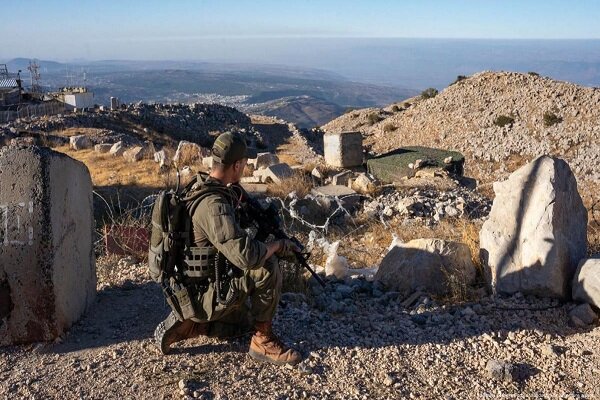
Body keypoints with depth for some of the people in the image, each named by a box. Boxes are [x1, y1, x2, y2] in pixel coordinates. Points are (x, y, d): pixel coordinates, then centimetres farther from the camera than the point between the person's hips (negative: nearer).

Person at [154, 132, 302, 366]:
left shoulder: (201, 189, 4)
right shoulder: (214, 205, -28)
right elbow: (246, 256, -36)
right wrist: (278, 245, -19)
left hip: (197, 287, 10)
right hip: (204, 296, -10)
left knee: (245, 321, 29)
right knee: (267, 267, -21)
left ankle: (186, 325, 14)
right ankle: (263, 340, -6)